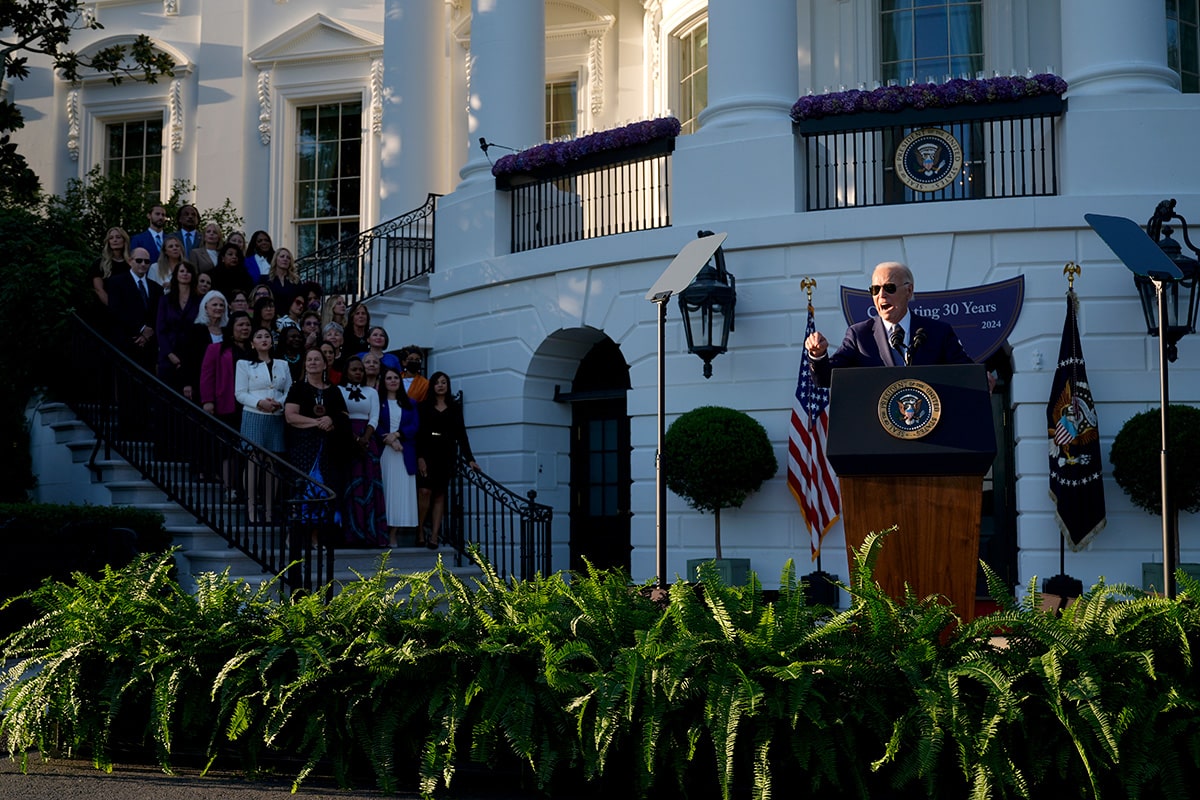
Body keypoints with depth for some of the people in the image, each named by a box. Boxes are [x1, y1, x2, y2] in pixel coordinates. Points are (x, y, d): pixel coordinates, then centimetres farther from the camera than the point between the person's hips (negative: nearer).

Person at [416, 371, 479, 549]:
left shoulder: (455, 408, 13)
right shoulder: (425, 406, 6)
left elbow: (461, 434, 10)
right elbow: (419, 432, -1)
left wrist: (469, 459, 3)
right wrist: (420, 457, -12)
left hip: (447, 454, 2)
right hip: (428, 453, -2)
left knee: (439, 495, 0)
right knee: (425, 491, -15)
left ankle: (434, 536, -1)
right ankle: (419, 530, -1)